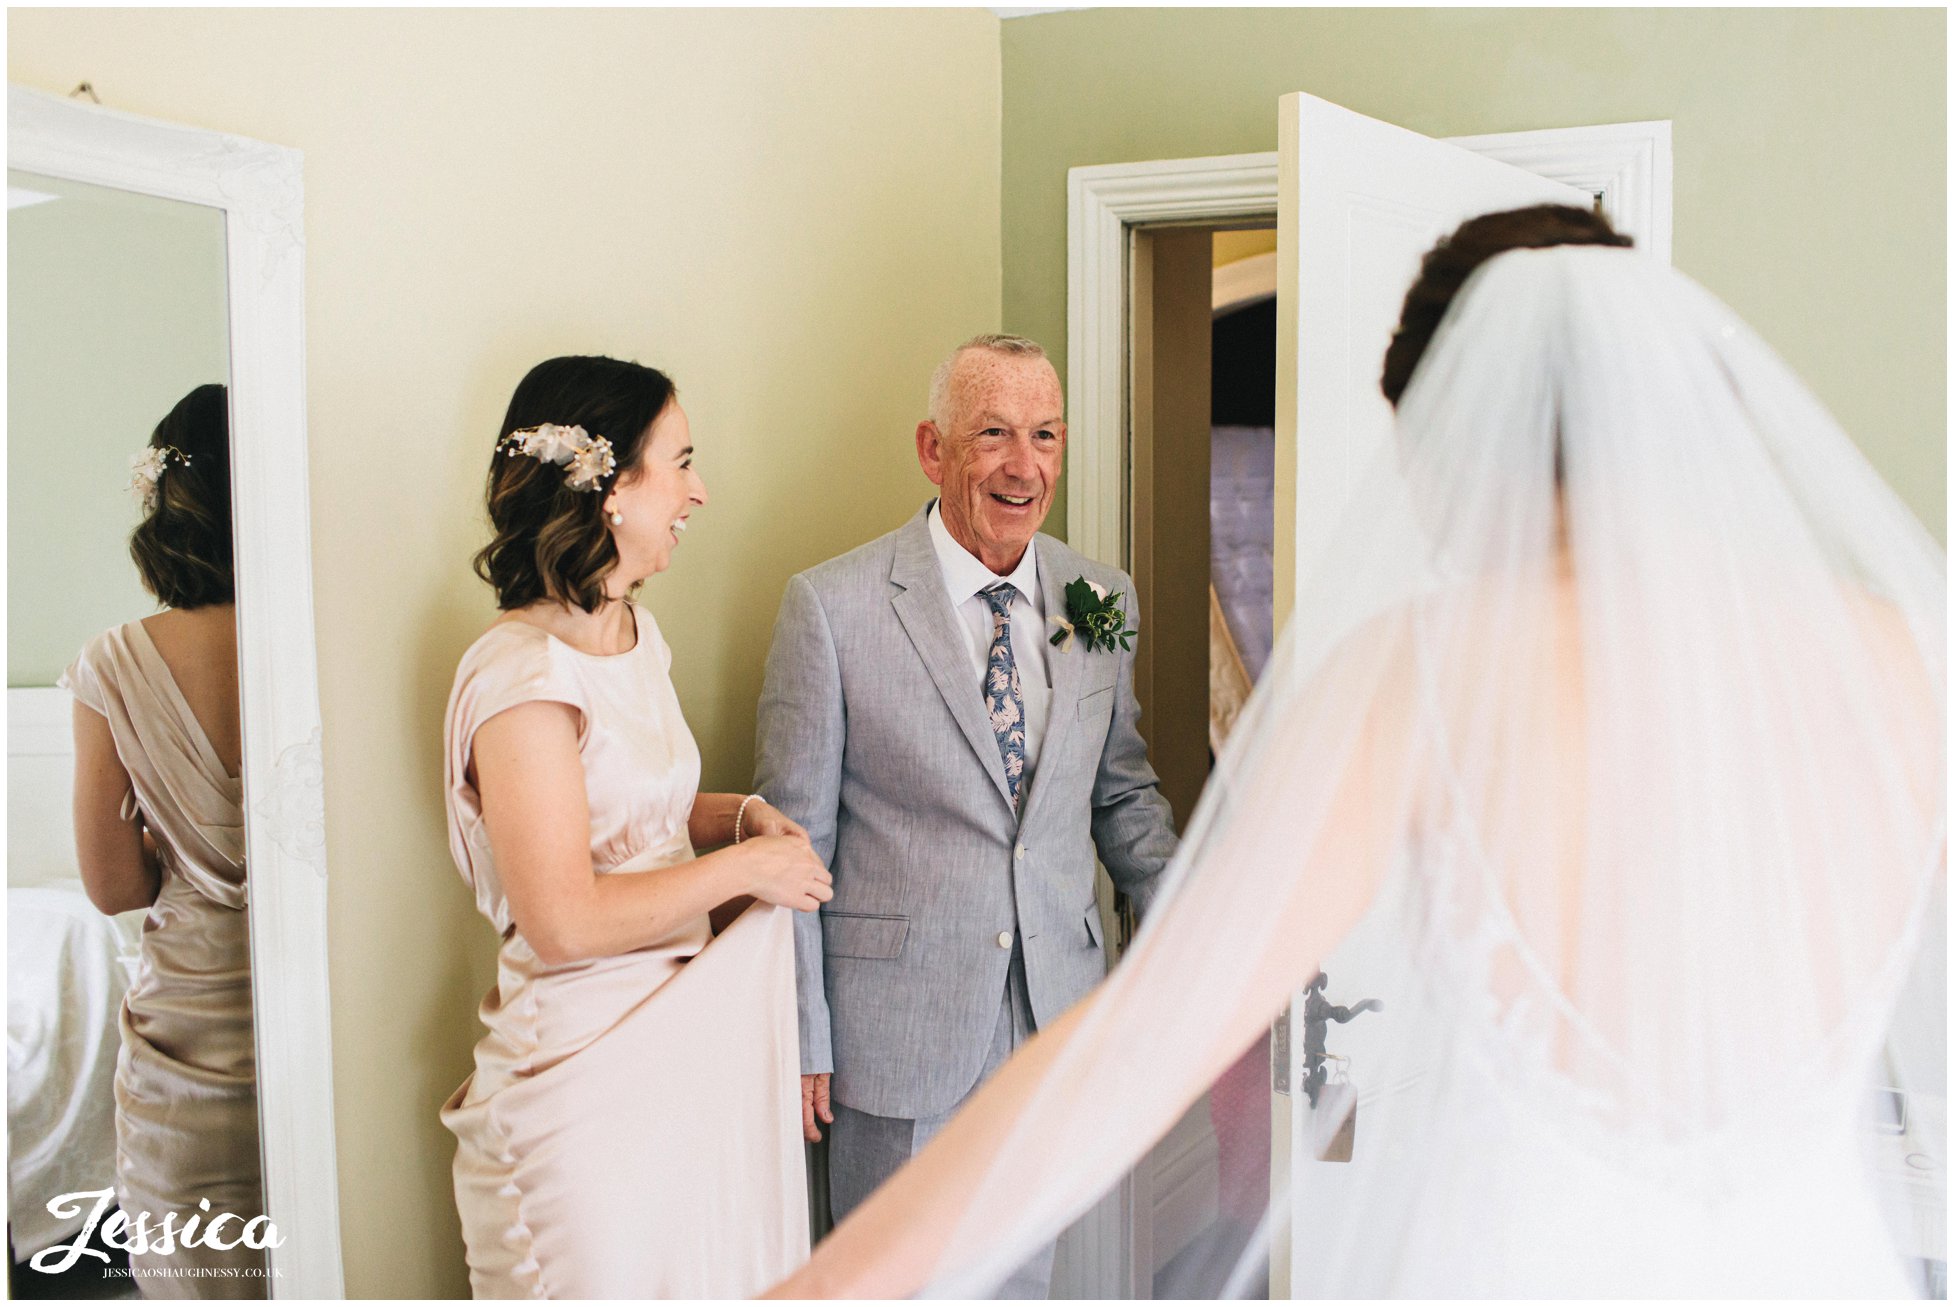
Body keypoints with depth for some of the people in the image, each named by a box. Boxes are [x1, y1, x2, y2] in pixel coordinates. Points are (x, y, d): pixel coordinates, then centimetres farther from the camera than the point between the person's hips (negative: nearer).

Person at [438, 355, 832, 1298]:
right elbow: (564, 920, -24)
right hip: (588, 1066, -8)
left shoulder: (636, 635, 8)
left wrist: (742, 814, 3)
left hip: (690, 1037, 9)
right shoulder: (524, 674, -21)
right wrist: (744, 868, -15)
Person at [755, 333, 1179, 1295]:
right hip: (900, 1021, -4)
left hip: (1054, 1011, 4)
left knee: (1023, 1276, 19)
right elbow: (795, 839, -7)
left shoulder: (1101, 601, 3)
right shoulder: (830, 606, -11)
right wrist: (801, 1037, -6)